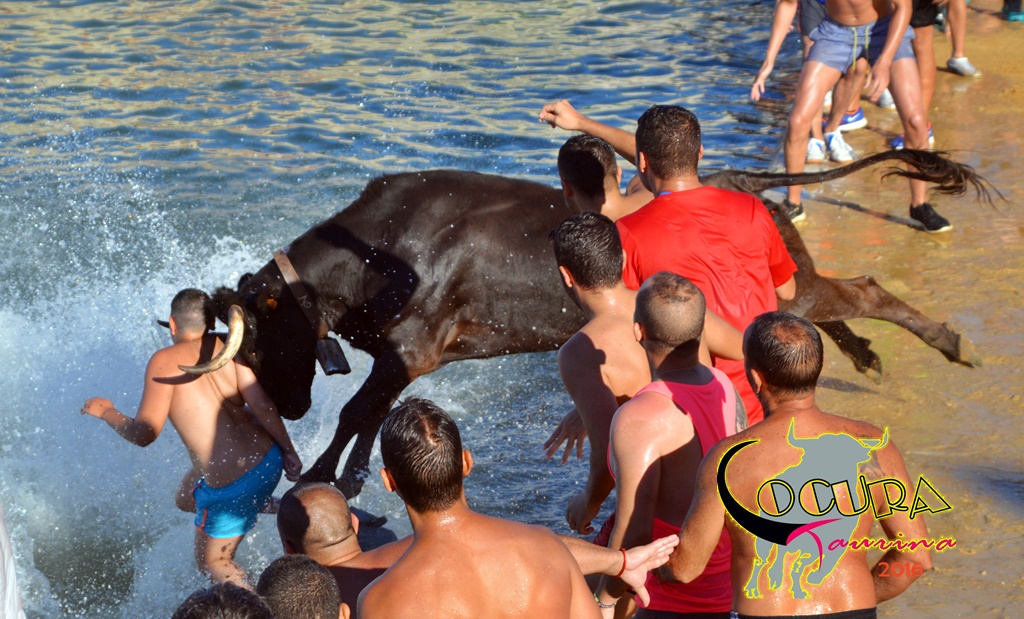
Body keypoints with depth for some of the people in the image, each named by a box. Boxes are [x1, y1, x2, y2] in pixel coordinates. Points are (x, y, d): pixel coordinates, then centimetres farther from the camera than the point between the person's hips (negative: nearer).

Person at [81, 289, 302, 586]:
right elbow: (261, 405, -9)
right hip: (269, 460, 6)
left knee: (211, 562, 19)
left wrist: (107, 412, 4)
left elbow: (144, 433, -15)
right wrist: (289, 451, -1)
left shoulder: (165, 362, -12)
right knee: (187, 498, 36)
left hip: (233, 486, -6)